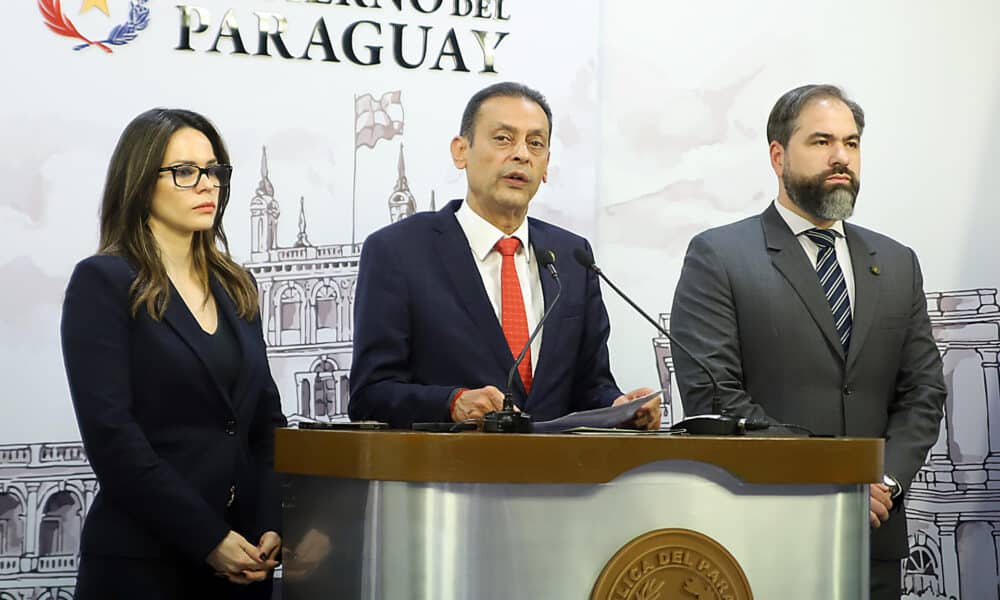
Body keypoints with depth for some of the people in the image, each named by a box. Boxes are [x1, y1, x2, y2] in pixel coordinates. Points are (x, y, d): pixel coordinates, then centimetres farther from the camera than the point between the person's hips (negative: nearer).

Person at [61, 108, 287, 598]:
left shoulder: (235, 287, 13)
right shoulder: (102, 283, -5)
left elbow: (266, 417, 11)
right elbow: (110, 433, -14)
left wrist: (270, 527, -5)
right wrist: (208, 539, -17)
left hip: (242, 558, 6)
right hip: (142, 558, -6)